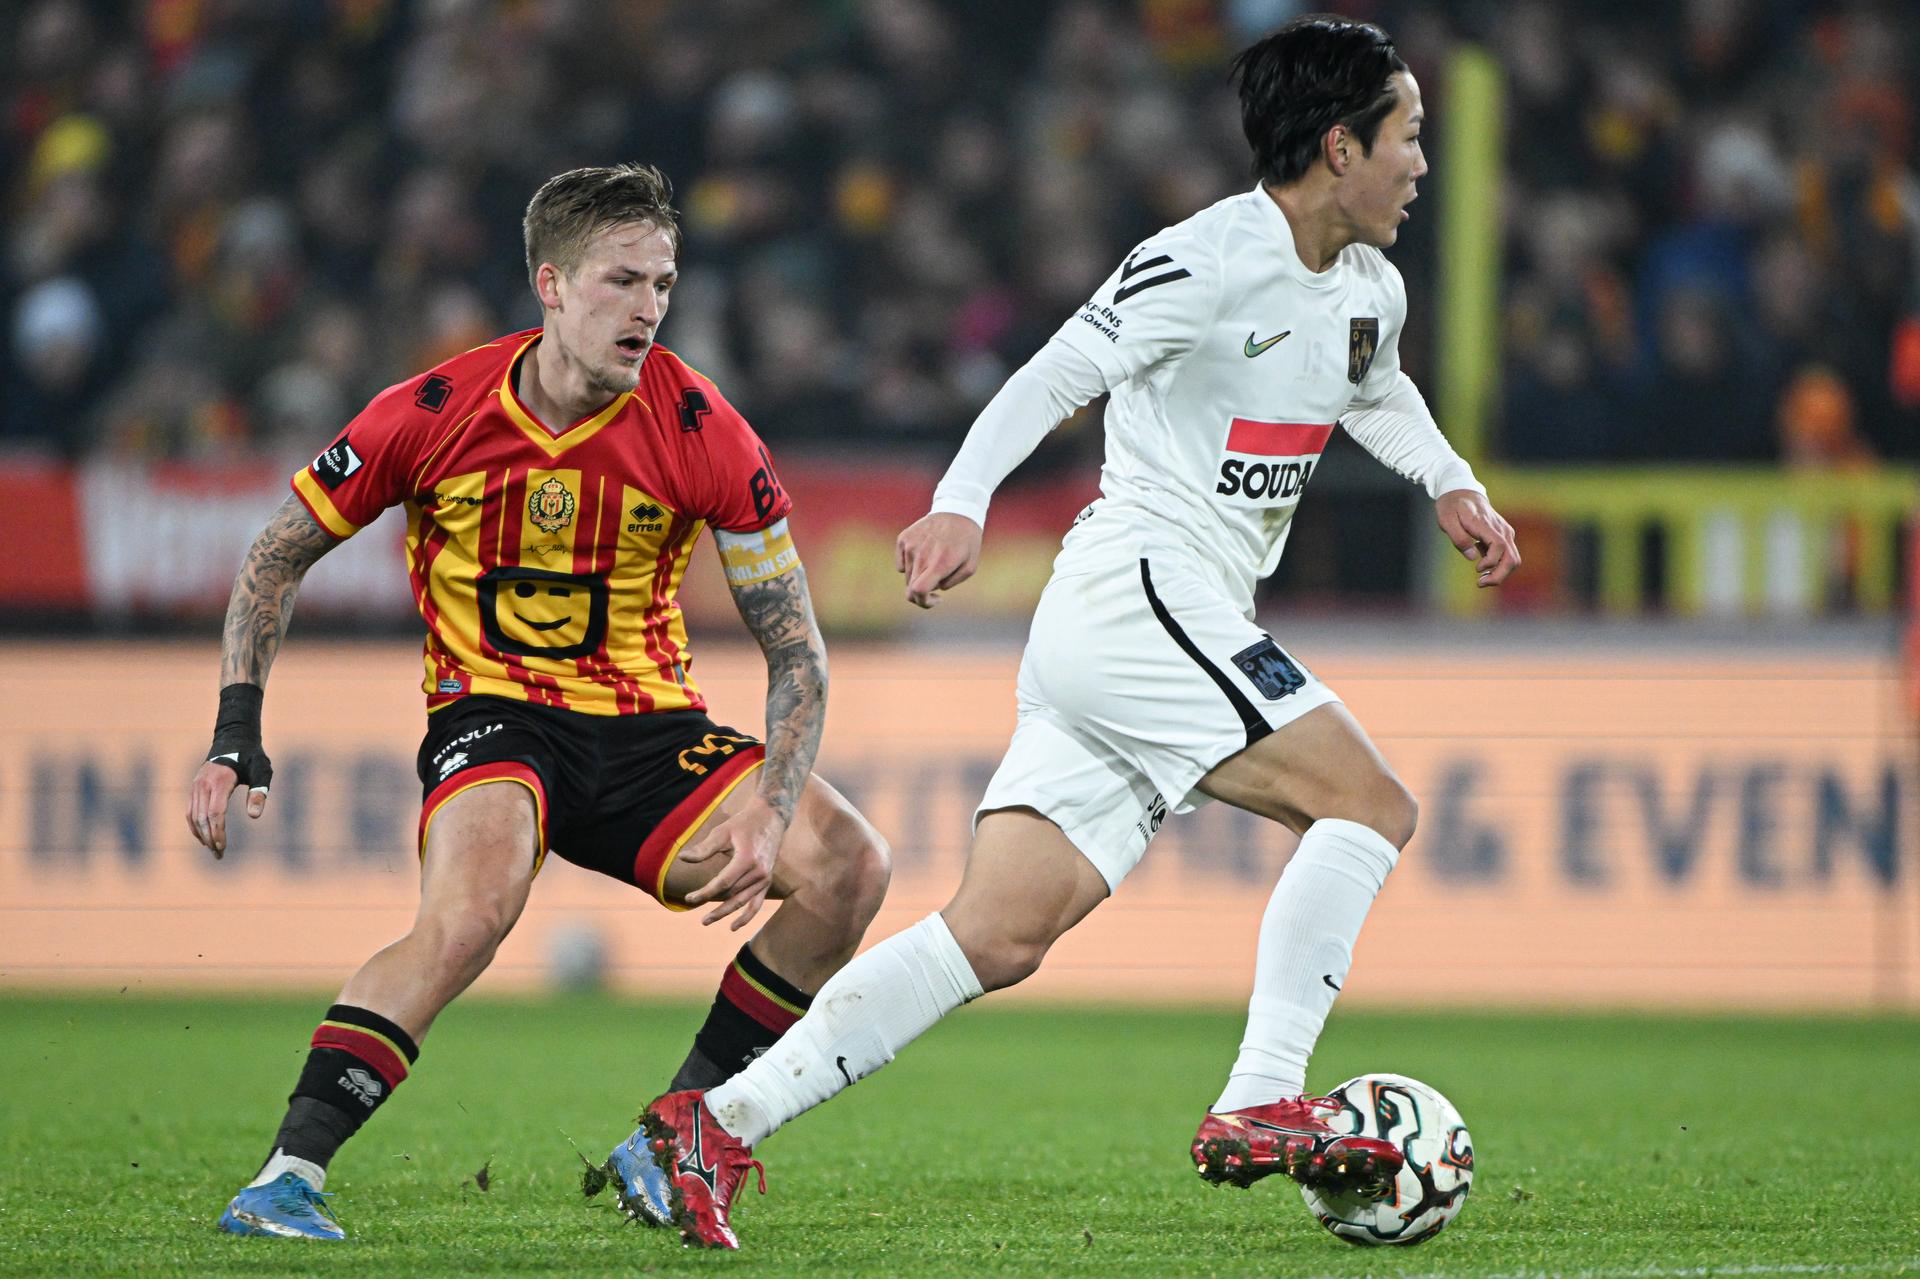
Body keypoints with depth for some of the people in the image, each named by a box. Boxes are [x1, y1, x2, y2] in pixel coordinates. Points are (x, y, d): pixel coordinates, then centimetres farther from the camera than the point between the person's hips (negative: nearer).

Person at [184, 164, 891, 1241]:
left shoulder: (703, 432, -10)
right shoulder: (434, 414, -12)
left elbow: (796, 648, -6)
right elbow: (279, 557, 3)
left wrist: (772, 811, -22)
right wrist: (238, 731, -9)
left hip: (653, 727, 3)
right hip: (492, 716, -3)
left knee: (850, 865, -18)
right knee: (471, 909, -35)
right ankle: (289, 1176, -30)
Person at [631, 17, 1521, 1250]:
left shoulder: (1370, 290, 17)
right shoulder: (1213, 258, -11)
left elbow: (1379, 392, 40)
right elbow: (1057, 374, -18)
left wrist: (1453, 484, 24)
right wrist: (962, 503, -31)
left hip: (1186, 621, 9)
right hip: (1135, 585, -9)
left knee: (1000, 937, 0)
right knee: (1370, 802, -15)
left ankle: (722, 1120, -3)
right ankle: (1262, 1105, -18)